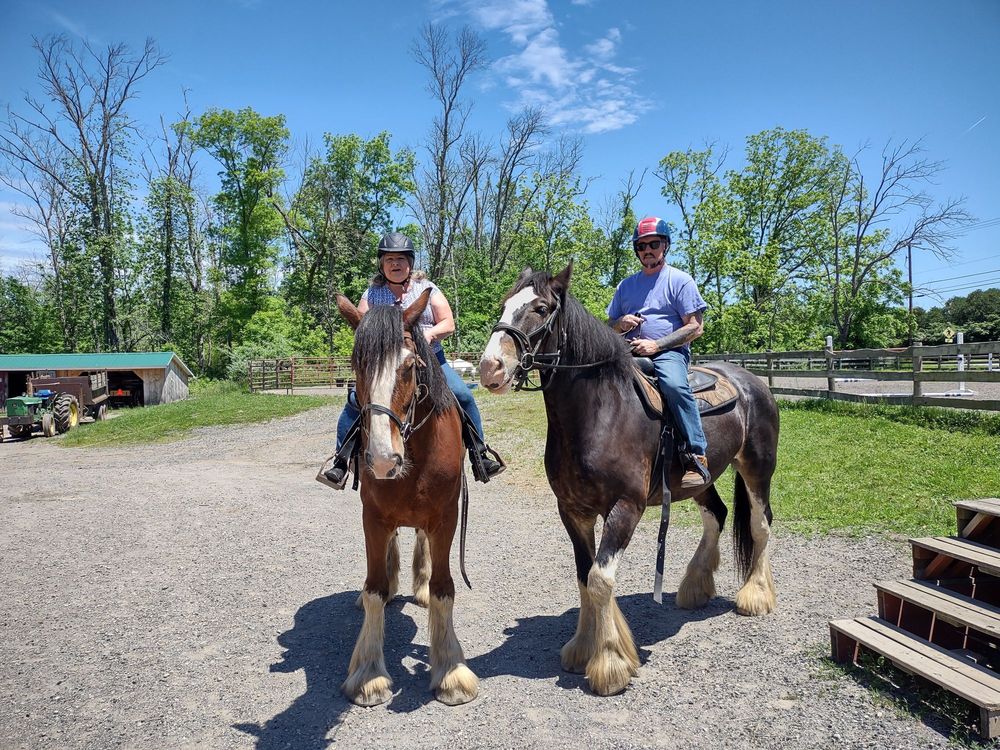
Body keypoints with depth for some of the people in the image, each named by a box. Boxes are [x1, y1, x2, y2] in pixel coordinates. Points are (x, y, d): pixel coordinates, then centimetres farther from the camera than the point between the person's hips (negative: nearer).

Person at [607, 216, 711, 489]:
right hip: (630, 353, 6)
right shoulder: (626, 285, 20)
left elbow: (695, 328, -3)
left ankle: (698, 456, -31)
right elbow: (609, 326, 24)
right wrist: (621, 323, -1)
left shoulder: (680, 280, 5)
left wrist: (656, 345, -14)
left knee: (674, 385, -36)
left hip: (669, 352, -5)